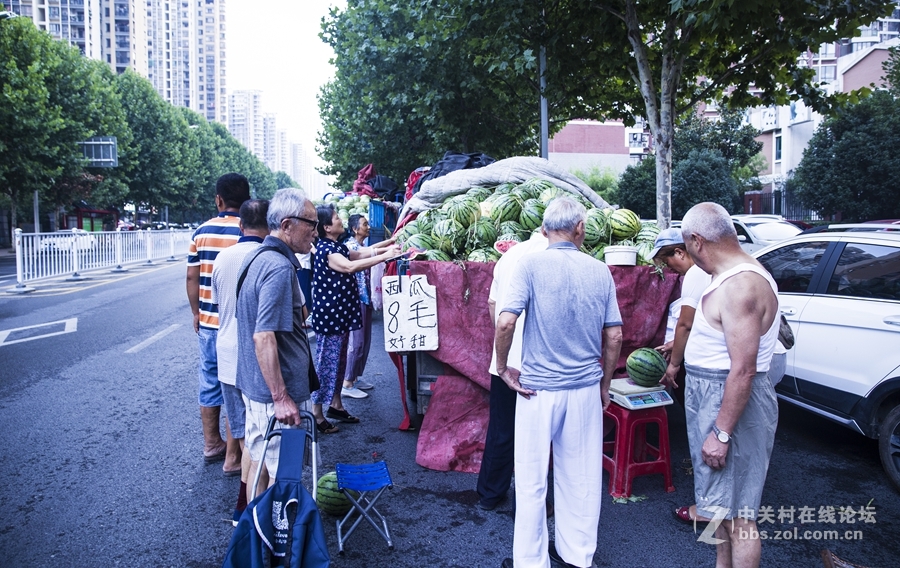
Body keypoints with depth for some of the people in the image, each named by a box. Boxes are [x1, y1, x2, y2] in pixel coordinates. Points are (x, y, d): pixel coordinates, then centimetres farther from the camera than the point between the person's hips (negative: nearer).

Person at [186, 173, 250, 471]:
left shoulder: (202, 231, 3)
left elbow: (192, 277, 6)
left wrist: (196, 313, 17)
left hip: (208, 322, 5)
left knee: (210, 382, 17)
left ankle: (211, 444, 30)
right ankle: (232, 456, 10)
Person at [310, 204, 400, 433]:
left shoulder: (338, 247, 12)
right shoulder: (325, 249, -18)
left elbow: (359, 254, 19)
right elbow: (350, 266, -32)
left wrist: (387, 247, 7)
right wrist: (385, 256, -30)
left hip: (340, 313, 10)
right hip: (329, 315, -10)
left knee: (339, 361, 17)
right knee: (326, 363, -3)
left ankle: (336, 405, 29)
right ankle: (316, 414, 6)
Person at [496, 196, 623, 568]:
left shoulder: (531, 264, -10)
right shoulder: (599, 271, 1)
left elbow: (506, 322, -19)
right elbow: (614, 336, 3)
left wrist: (502, 367, -4)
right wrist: (605, 384, 15)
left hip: (538, 387, -3)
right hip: (586, 388, 4)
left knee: (531, 481, 9)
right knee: (582, 478, 17)